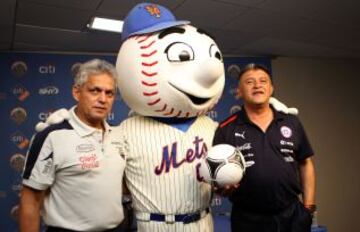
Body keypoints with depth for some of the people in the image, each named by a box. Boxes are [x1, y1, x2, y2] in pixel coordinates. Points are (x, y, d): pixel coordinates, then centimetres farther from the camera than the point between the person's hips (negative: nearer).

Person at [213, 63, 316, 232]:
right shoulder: (226, 129, -6)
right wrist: (224, 187, -23)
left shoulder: (291, 122, 3)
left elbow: (305, 164, 9)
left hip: (293, 214, 2)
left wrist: (308, 207, 6)